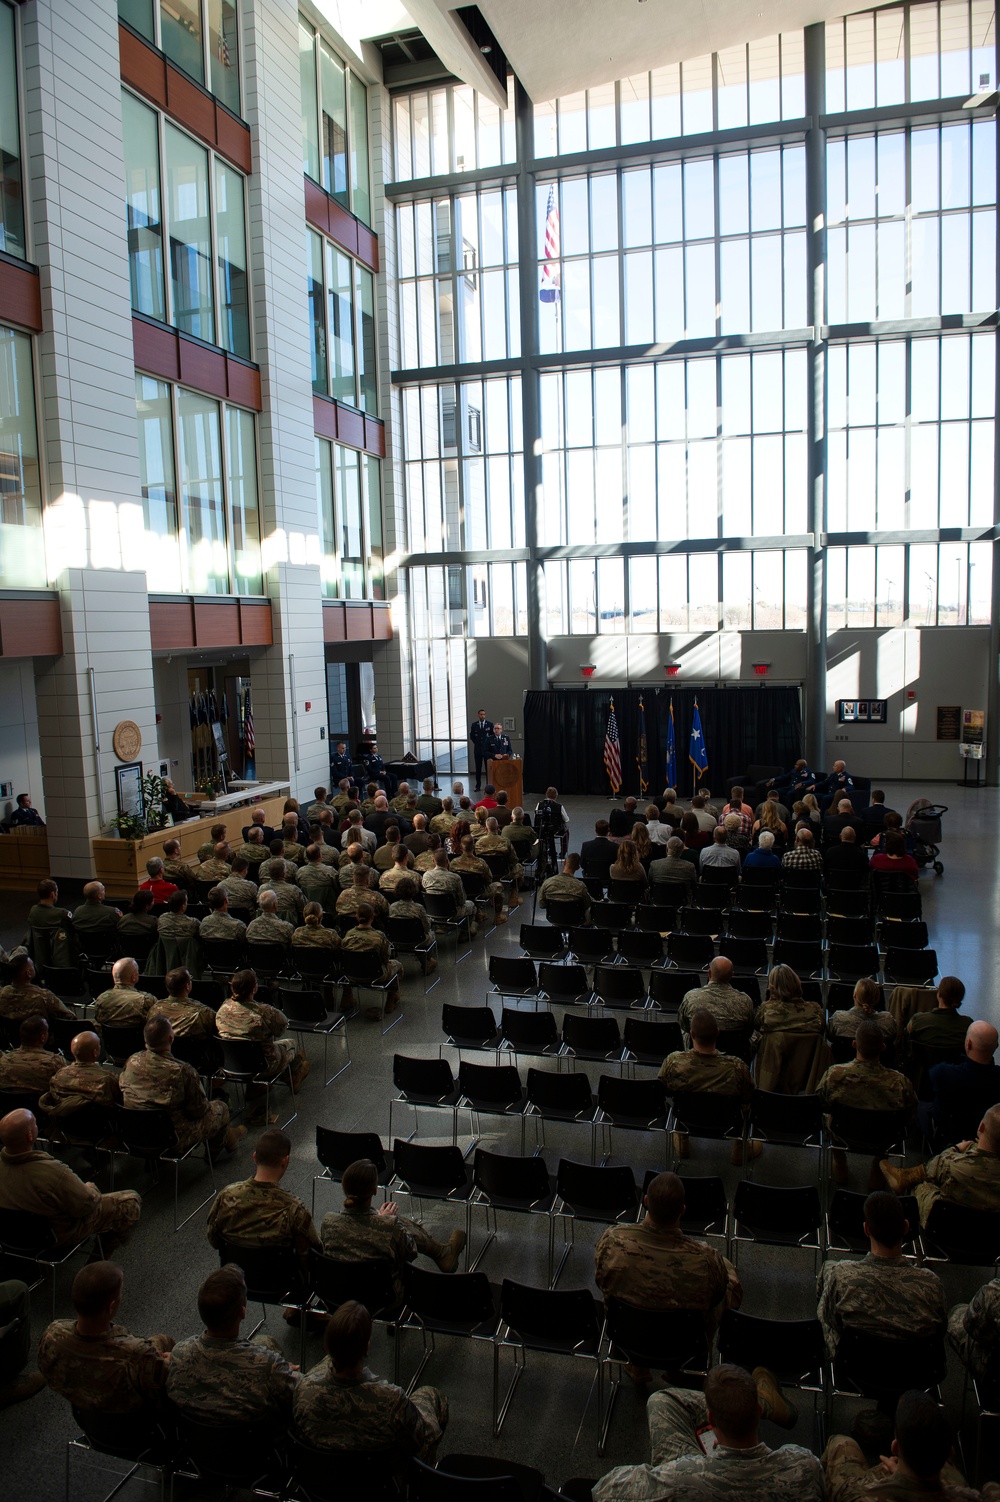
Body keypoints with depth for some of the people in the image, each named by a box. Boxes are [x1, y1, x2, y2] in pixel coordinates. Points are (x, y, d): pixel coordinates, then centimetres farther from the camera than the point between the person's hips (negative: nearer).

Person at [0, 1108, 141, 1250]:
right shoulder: (54, 1172, -40)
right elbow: (86, 1205, -25)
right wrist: (91, 1189, -2)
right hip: (61, 1235, -7)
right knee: (131, 1199, 7)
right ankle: (109, 1247, 31)